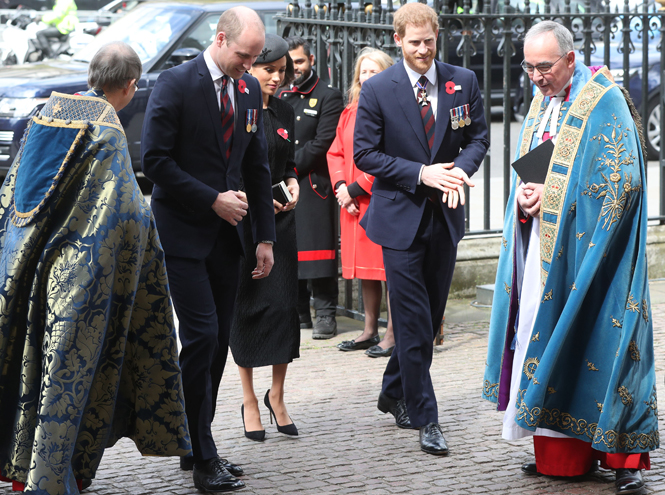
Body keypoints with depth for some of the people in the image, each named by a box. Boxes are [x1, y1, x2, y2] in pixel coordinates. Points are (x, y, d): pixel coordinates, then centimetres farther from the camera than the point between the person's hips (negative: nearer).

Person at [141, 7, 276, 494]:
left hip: (226, 234, 6)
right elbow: (155, 160, -13)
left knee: (219, 340, 7)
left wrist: (265, 236, 9)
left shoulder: (250, 89, 9)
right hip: (184, 233, -6)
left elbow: (257, 166, 14)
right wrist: (213, 200, -14)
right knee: (202, 336, -11)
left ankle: (196, 447, 17)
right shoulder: (175, 84, -9)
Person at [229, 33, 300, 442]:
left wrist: (292, 184, -1)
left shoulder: (284, 113, 10)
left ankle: (277, 395, 15)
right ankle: (249, 401, 11)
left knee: (284, 304, 0)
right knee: (245, 307, 1)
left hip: (280, 220, 4)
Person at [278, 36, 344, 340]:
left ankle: (325, 316, -6)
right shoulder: (280, 98, 18)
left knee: (317, 247, -8)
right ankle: (298, 313, 13)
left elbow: (322, 143, -8)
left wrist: (290, 167, -8)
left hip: (313, 185, -6)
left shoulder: (329, 97, -1)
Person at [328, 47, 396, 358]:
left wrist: (357, 188, -13)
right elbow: (335, 152, 15)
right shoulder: (349, 113, 15)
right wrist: (341, 186, -3)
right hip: (354, 203, 7)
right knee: (366, 269, 12)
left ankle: (392, 335, -1)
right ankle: (370, 332, 20)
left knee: (390, 268, -5)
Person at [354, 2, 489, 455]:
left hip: (445, 214, 4)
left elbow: (479, 138, 8)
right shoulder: (378, 90, -7)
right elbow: (364, 153, -6)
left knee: (431, 316, 13)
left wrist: (461, 169, -14)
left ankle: (394, 394, 32)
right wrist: (421, 174, -16)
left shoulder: (463, 82, 2)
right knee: (414, 324, -5)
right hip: (401, 216, -4)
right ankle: (425, 418, 3)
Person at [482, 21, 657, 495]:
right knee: (543, 339, 6)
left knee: (594, 344, -8)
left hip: (584, 250, -7)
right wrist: (524, 194, -2)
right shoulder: (541, 103, 14)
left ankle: (624, 455, -1)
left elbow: (621, 182, -15)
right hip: (542, 246, 7)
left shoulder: (603, 102, -10)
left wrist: (551, 196, -15)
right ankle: (560, 453, 13)